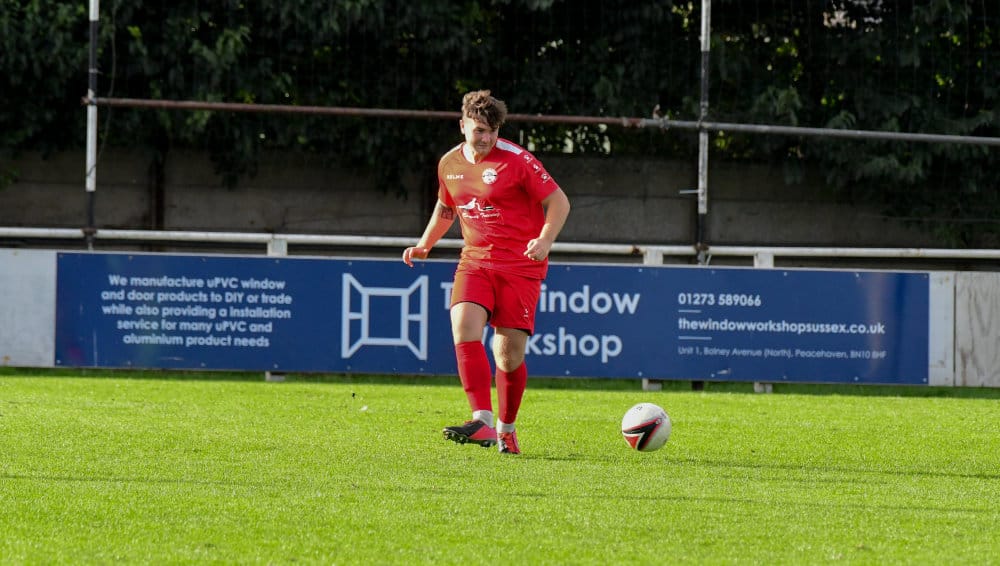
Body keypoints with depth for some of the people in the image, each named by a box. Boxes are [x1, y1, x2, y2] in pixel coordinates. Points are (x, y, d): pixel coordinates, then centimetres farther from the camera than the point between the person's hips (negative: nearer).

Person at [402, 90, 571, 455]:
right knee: (464, 328, -22)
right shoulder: (449, 164, 7)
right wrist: (424, 244, 14)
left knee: (510, 353, -5)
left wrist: (545, 240, -23)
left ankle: (506, 429, 17)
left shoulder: (516, 160, -10)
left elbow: (558, 201, -7)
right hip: (474, 261, 4)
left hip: (520, 265, -4)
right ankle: (482, 423, -28)